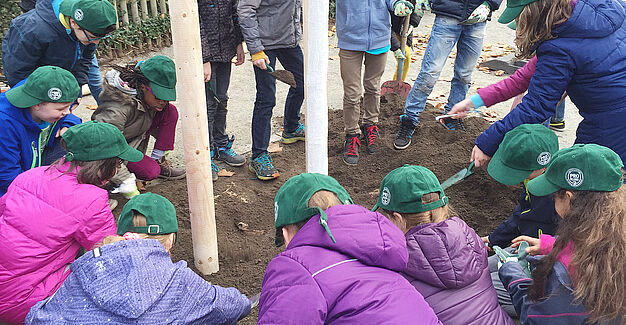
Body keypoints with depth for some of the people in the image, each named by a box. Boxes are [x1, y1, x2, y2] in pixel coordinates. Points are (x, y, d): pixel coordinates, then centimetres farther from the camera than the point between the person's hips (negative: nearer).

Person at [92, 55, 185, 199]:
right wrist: (126, 182, -39)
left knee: (171, 111, -13)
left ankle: (157, 160, -5)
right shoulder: (118, 109, -38)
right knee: (151, 172, -29)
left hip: (137, 136, 8)